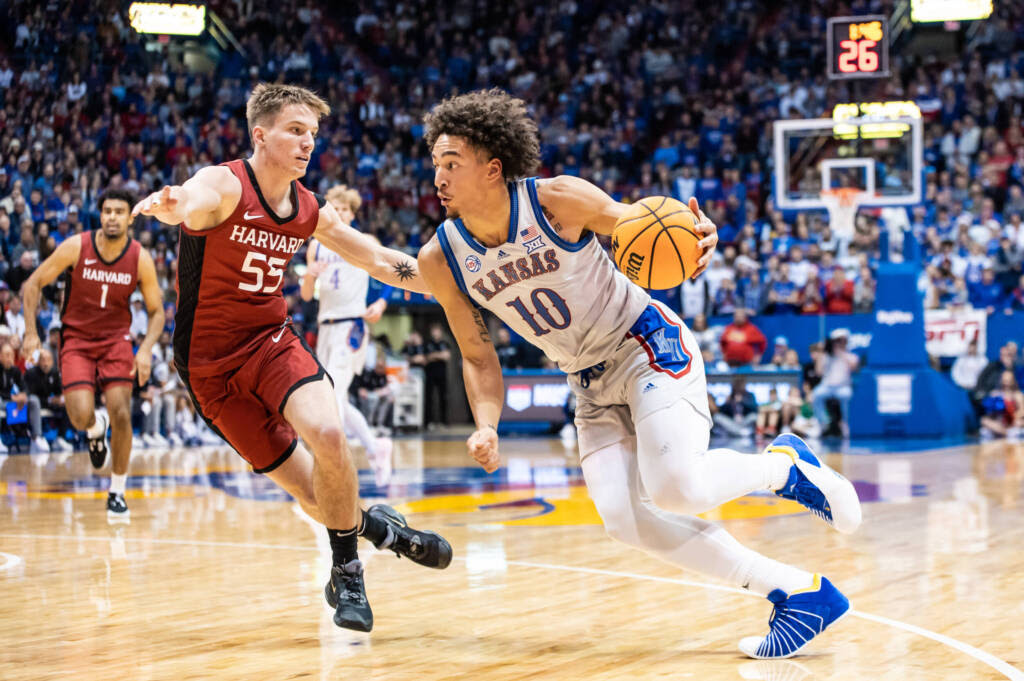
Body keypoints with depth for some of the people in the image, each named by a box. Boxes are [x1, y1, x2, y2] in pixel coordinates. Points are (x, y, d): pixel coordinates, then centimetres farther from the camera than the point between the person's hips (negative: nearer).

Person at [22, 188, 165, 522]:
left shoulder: (141, 259, -10)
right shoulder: (76, 247, -13)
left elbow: (156, 310, 1)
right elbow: (33, 284, -3)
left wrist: (146, 348, -15)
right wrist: (31, 332, -10)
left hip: (116, 339, 1)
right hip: (76, 339, -1)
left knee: (121, 415, -14)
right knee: (81, 417, -17)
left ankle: (117, 493, 4)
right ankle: (95, 429, 24)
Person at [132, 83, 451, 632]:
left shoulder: (311, 212, 2)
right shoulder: (225, 184, -17)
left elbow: (380, 261, 15)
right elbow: (195, 200, -42)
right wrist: (170, 205, -66)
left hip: (273, 340, 4)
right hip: (210, 364, -4)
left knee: (328, 433, -26)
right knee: (315, 497, -4)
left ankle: (346, 569, -6)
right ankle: (372, 525, 29)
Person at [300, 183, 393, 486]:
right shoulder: (316, 247, 11)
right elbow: (306, 295, 9)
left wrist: (382, 303, -11)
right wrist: (311, 276, -13)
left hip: (352, 325, -6)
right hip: (326, 326, 6)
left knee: (333, 393, -20)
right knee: (336, 401, 11)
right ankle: (375, 447, 30)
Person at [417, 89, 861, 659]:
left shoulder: (559, 200, -19)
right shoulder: (442, 260, -7)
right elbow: (479, 357, 4)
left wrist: (700, 239, -29)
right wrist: (487, 426, -14)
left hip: (648, 345, -5)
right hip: (591, 384, 5)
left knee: (674, 488, -28)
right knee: (624, 517, -17)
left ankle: (786, 465, 5)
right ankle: (798, 592, -9)